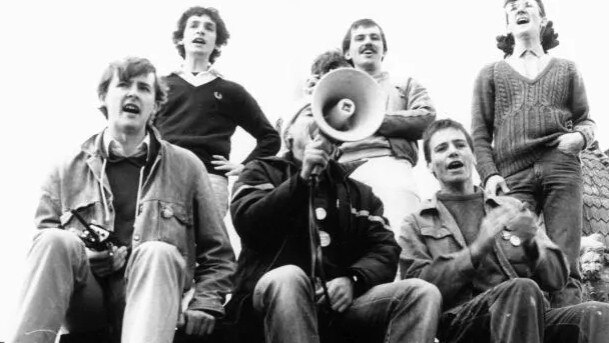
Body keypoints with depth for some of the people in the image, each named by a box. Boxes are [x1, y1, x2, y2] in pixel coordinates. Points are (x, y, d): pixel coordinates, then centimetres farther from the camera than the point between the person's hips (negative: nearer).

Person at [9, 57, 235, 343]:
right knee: (57, 241, -27)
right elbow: (43, 248, 11)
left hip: (148, 303, -1)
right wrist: (78, 257, -10)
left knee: (158, 252, -32)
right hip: (84, 305, 1)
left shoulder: (186, 167, 13)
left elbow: (217, 254, 13)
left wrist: (205, 305, -3)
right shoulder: (67, 170, 14)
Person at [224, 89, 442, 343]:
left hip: (340, 300, 3)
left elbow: (384, 249, 11)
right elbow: (248, 226, -4)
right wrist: (303, 177, -12)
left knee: (423, 293, -20)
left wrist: (352, 279, -11)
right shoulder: (262, 172, 16)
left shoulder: (358, 192, 25)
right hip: (272, 296, -3)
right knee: (288, 277, -38)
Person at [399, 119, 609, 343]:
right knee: (522, 289, -35)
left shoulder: (510, 207, 24)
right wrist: (476, 250, -14)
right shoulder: (416, 224, 15)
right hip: (459, 323, -3)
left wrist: (531, 244, -4)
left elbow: (557, 278, 17)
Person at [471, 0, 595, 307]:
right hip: (513, 174, 0)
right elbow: (480, 135, 13)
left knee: (564, 266, -10)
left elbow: (586, 120, 20)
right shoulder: (491, 73, 21)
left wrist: (580, 137, -4)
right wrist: (489, 175, -3)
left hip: (562, 169, 1)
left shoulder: (566, 70, 24)